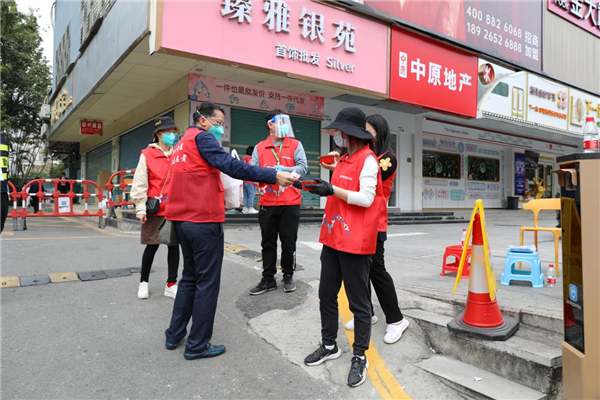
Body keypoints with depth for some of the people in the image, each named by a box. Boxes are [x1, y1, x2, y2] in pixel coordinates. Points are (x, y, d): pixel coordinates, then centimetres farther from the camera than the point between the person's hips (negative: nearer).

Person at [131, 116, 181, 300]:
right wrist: (140, 207, -9)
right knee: (152, 245, 6)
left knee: (174, 245, 6)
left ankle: (171, 284, 17)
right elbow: (140, 183, -4)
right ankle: (143, 282, 26)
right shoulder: (147, 154, -1)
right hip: (155, 209, -3)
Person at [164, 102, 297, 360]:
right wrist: (274, 176, -24)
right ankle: (198, 345, 9)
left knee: (190, 277, 20)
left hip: (183, 220, 9)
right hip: (204, 221, -9)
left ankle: (174, 335, 27)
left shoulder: (182, 144, 20)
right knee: (207, 282, 0)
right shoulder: (201, 137, -8)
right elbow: (231, 165, -21)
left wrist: (221, 195, 13)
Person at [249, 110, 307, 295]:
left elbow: (303, 168, -9)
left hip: (290, 203, -2)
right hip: (267, 203, 2)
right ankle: (268, 279, 21)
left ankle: (288, 276, 25)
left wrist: (281, 169, -19)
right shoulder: (259, 147, 7)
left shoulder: (295, 145, 2)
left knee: (289, 242, 7)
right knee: (268, 243, 9)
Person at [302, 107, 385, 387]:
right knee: (326, 295, 15)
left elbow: (366, 198, -19)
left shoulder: (367, 159, -11)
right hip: (333, 238, 9)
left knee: (358, 302, 4)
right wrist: (323, 188, 7)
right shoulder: (344, 159, 16)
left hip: (355, 241, -9)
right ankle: (329, 346, 32)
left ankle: (360, 357, 19)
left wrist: (332, 190, -22)